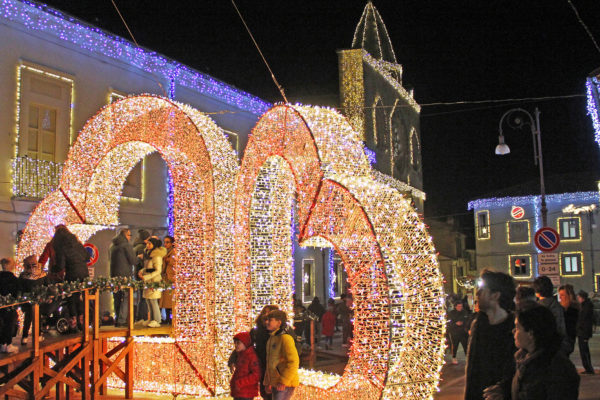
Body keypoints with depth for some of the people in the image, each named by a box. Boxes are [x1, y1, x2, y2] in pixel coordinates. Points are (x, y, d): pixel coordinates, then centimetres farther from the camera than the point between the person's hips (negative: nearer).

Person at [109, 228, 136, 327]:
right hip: (124, 275, -7)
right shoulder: (127, 245, -10)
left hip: (114, 275, 7)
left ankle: (117, 319, 16)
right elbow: (133, 261, -12)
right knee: (125, 298, -3)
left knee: (117, 299, 13)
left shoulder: (112, 245, 14)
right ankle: (121, 320, -8)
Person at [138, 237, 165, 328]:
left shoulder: (157, 256, -14)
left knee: (153, 301, -6)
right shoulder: (150, 255, 16)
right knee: (148, 300, 10)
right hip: (148, 282, 9)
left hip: (154, 281, -9)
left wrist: (146, 277, -22)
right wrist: (142, 271, 1)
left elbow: (158, 271, -19)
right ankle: (152, 320, 18)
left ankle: (157, 321, 0)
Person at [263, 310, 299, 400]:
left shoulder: (285, 338, -14)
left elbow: (294, 362, -20)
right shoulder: (271, 339, 15)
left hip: (285, 384, -9)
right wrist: (268, 382, 19)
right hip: (275, 384, 9)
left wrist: (283, 381, -21)